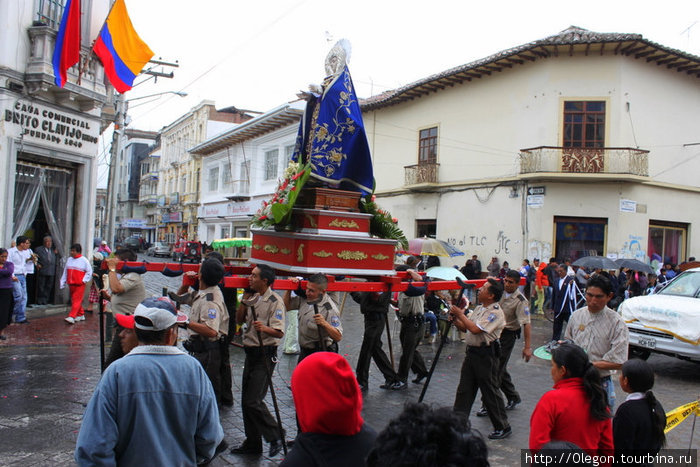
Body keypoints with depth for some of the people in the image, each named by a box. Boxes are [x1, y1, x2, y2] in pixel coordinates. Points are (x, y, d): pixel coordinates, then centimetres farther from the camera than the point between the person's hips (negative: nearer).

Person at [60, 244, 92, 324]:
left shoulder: (84, 260, -4)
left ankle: (71, 317, -17)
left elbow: (89, 271, -1)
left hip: (80, 284, -6)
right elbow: (65, 272, 15)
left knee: (77, 300, -11)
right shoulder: (69, 260, 11)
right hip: (71, 284, 6)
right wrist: (63, 283, 13)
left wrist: (84, 280, -10)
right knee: (74, 300, 12)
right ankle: (81, 315, 25)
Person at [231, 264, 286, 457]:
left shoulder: (275, 301, -14)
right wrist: (244, 300, 0)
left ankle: (275, 436, 9)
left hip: (265, 354, -8)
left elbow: (279, 332, -21)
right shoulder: (252, 298, 11)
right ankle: (252, 443, 26)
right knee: (246, 400, 13)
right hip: (250, 353, 8)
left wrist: (264, 328, -40)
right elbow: (239, 320, 11)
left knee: (253, 401, -11)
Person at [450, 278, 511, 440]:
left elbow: (475, 329, -26)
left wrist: (460, 314, -16)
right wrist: (455, 318, -3)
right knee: (464, 389, 13)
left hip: (486, 355, -9)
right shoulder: (479, 308, 12)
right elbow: (464, 328, 15)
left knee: (490, 392, 2)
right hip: (472, 352, 9)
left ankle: (503, 427, 17)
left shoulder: (496, 313, -17)